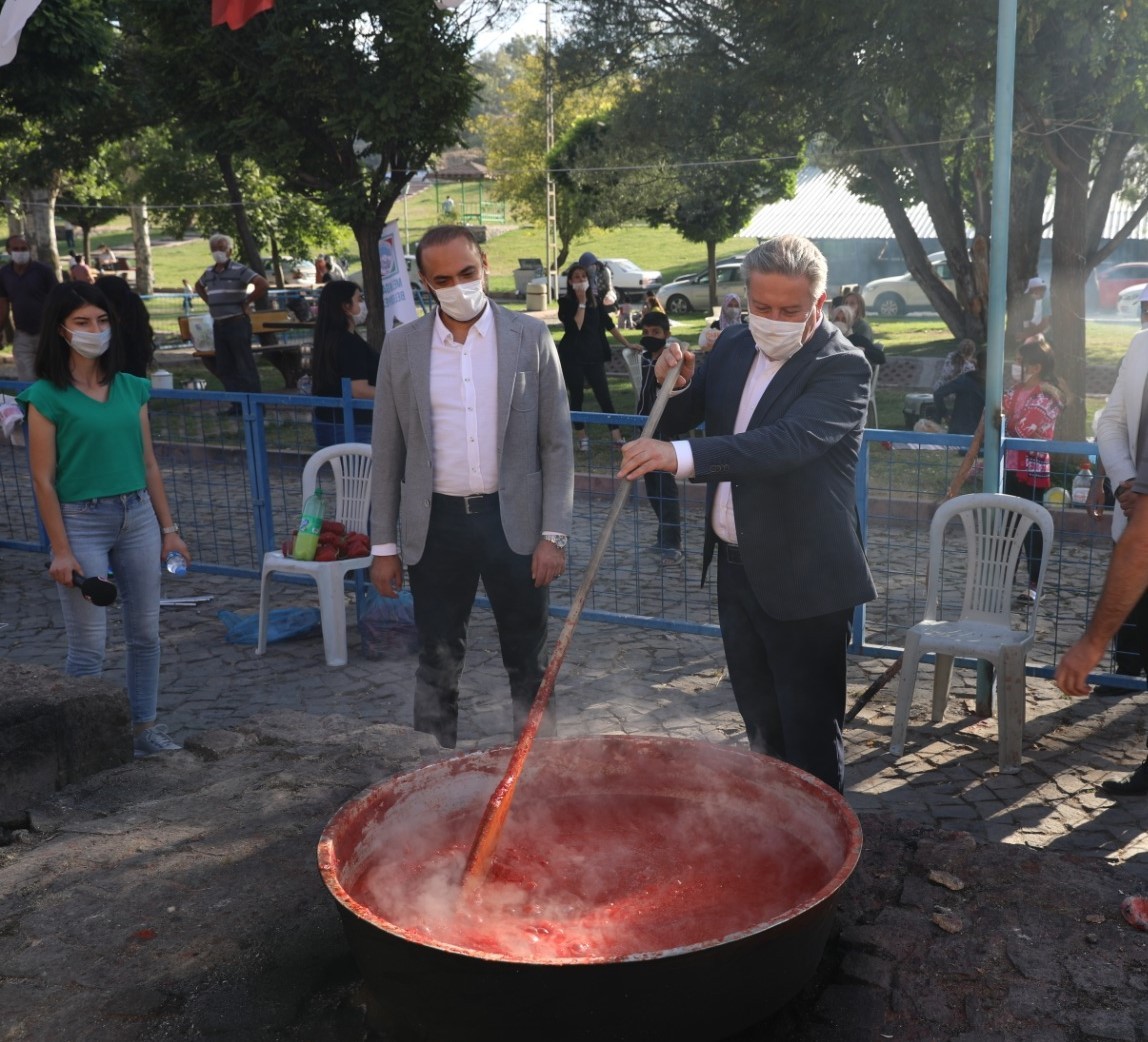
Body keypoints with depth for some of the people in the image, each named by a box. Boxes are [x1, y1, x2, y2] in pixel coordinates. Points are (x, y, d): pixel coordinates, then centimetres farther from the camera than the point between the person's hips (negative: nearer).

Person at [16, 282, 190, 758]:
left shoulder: (132, 388, 6)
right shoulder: (47, 397, -8)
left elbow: (149, 464, 10)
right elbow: (43, 479, -8)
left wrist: (168, 529, 9)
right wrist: (60, 550, -11)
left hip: (138, 516, 5)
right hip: (82, 521, -5)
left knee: (145, 632, 11)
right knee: (88, 645, 0)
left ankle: (144, 727, 25)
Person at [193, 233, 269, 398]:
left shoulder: (239, 270, -9)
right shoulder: (209, 273, 12)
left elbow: (262, 284, -20)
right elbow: (199, 287, 33)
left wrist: (247, 302, -13)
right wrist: (209, 302, 17)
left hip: (237, 323, -8)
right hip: (218, 325, 8)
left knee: (245, 366, -5)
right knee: (224, 368, 9)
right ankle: (237, 404, 16)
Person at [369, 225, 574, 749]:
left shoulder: (530, 337, -2)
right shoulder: (402, 345, 2)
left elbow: (557, 443, -1)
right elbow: (387, 451, 6)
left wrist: (554, 534, -6)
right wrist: (383, 544, 4)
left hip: (513, 521, -1)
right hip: (436, 525, 1)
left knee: (528, 664, 11)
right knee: (437, 663, 11)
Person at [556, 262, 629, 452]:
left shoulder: (595, 301, 8)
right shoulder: (565, 302, -4)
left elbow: (609, 325, 12)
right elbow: (576, 326, -17)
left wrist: (627, 344, 10)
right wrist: (581, 302, -15)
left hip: (594, 354, 3)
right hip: (572, 356, -3)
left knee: (604, 395, -3)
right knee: (576, 397, 5)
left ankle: (617, 436, -5)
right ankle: (582, 438, 15)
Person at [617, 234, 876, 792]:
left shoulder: (842, 367, -17)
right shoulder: (734, 348, 6)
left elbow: (789, 441, -34)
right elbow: (674, 421, 12)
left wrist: (681, 455, -44)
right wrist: (672, 385, -11)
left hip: (803, 578, -7)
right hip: (736, 565, 7)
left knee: (809, 735, 4)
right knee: (760, 723, 22)